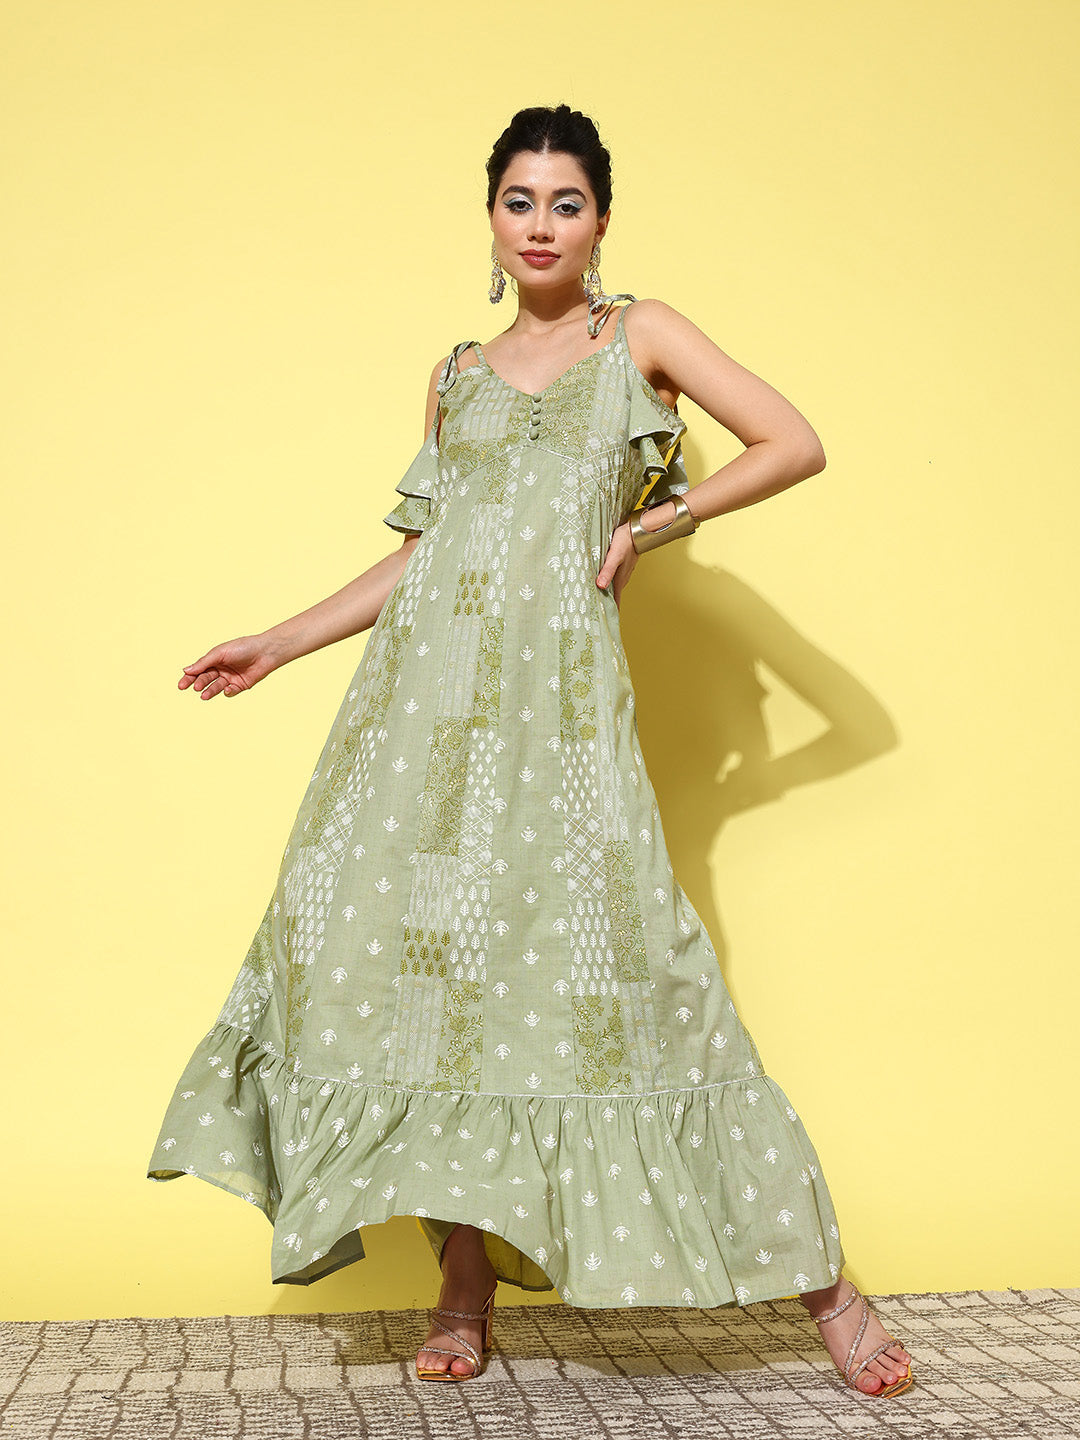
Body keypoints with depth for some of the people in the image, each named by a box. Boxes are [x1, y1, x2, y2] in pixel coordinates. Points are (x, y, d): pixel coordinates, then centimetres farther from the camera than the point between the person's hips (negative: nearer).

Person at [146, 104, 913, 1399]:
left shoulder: (641, 335, 11)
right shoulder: (458, 374, 19)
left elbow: (796, 444, 5)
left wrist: (649, 526, 0)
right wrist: (278, 645, 18)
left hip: (560, 688, -4)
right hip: (425, 687, 4)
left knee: (601, 973, -9)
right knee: (417, 954, -4)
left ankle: (821, 1281, 3)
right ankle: (464, 1289, 9)